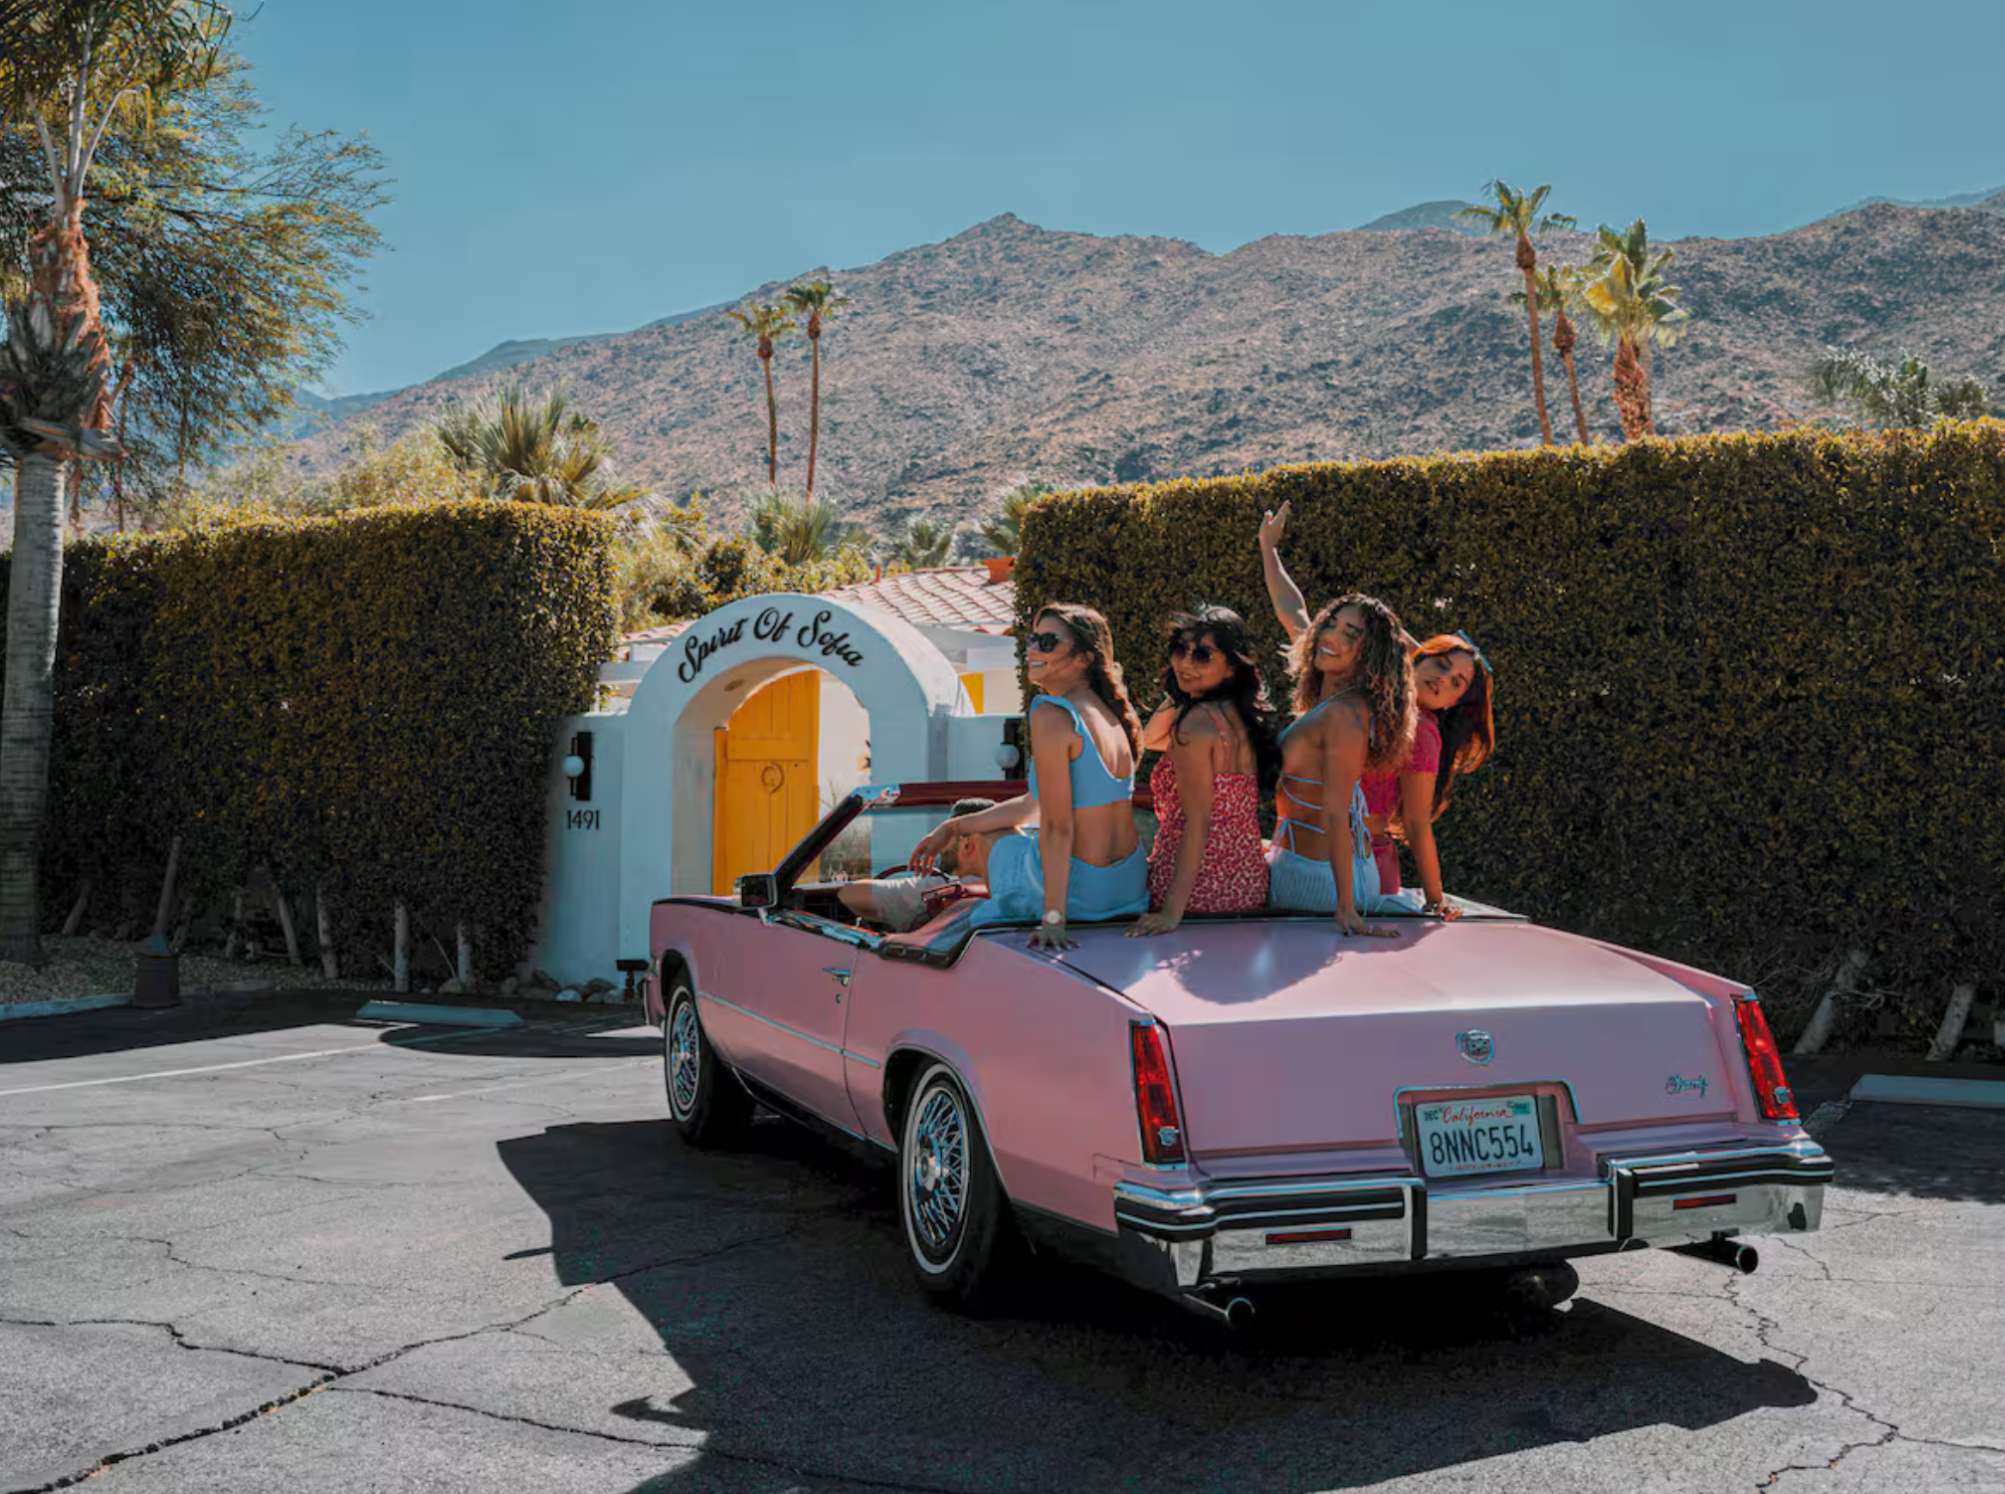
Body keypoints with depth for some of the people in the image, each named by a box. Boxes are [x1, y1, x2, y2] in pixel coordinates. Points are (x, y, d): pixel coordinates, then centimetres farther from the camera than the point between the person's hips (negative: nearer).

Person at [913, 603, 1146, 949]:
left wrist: (1054, 917, -22)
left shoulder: (1051, 715, -19)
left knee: (999, 848, 24)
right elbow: (1037, 805, 15)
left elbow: (1056, 827, -23)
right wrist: (952, 828, 19)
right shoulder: (1107, 713, 8)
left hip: (1082, 891, -7)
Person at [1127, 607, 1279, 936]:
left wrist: (1172, 911, -23)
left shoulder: (1198, 721, -19)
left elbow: (1198, 824, -22)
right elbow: (1149, 740, 24)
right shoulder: (1238, 715, 6)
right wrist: (1176, 696, 10)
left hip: (1202, 893, -8)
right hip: (1247, 881, 8)